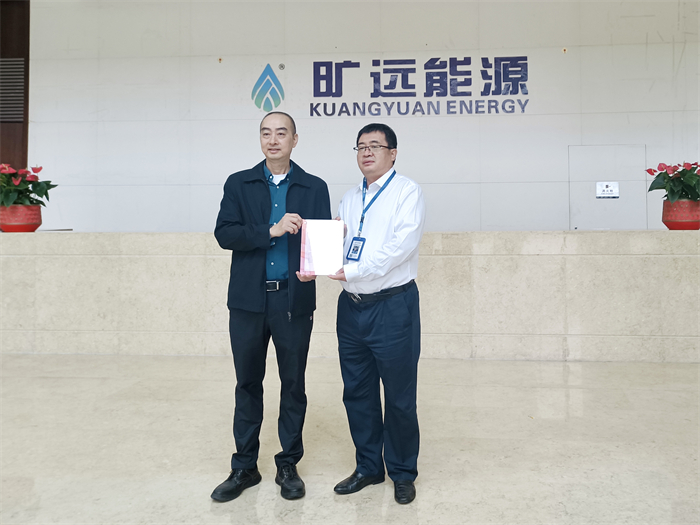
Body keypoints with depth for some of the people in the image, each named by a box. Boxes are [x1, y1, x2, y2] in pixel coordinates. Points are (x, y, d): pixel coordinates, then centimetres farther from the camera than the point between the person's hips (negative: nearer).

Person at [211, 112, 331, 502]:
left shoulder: (314, 188, 5)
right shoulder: (239, 184, 6)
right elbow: (225, 234, -6)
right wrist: (272, 231, -17)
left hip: (295, 301, 0)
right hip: (249, 301, 1)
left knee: (293, 385, 9)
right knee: (248, 384, 11)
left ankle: (288, 466, 25)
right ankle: (245, 467, 25)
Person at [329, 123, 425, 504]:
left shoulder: (407, 192, -4)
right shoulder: (350, 198, 16)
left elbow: (402, 245, -17)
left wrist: (352, 271, -21)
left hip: (393, 305, -6)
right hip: (351, 305, 6)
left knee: (399, 396, 5)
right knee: (357, 393, 14)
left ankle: (402, 473, 24)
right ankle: (368, 468, 31)